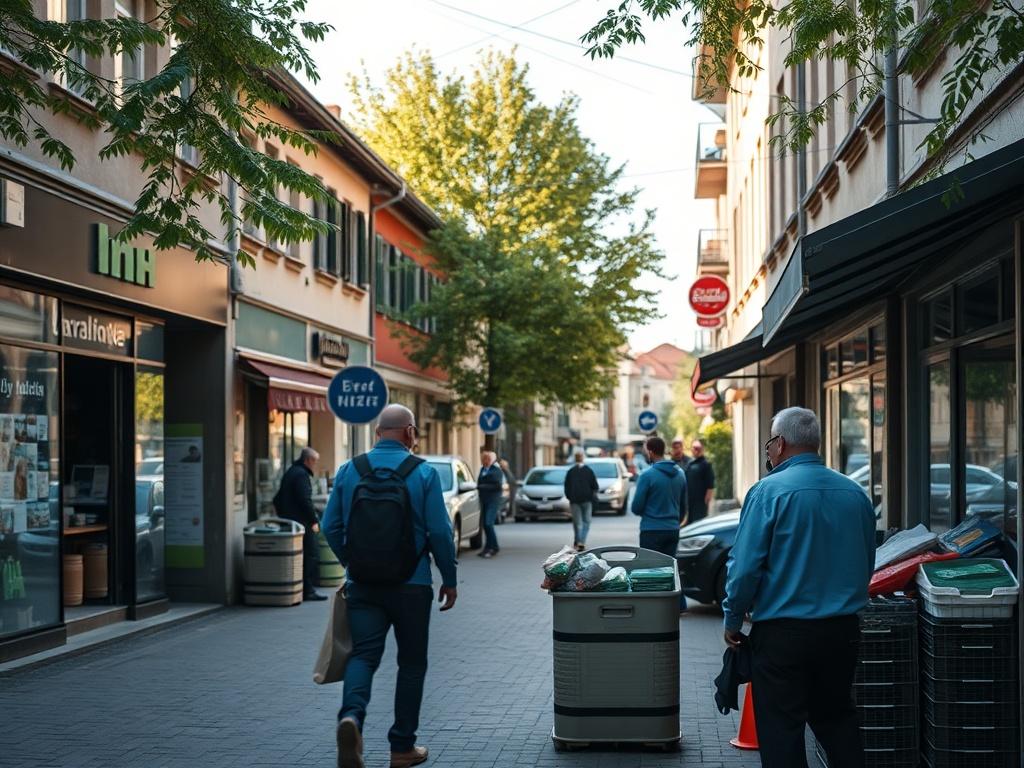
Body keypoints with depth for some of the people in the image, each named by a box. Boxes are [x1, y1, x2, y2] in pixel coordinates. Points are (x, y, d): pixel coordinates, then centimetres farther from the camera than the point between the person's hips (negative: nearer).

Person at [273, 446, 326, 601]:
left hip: (289, 521, 10)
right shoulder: (302, 475, -13)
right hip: (302, 523, -10)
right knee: (312, 554, -7)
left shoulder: (290, 473, 19)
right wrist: (314, 521, -15)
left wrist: (284, 517, 23)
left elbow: (278, 500, 23)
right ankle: (308, 591, -9)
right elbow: (305, 500, -21)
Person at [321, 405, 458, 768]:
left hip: (363, 584, 2)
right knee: (411, 662, 10)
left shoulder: (349, 470, 4)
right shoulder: (423, 473, -6)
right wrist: (449, 579, 4)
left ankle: (351, 715, -29)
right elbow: (439, 531, -8)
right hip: (411, 584, -2)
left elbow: (331, 527, 7)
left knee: (363, 655, 0)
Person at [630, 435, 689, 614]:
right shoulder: (679, 474, 5)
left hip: (652, 530, -6)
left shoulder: (648, 475, -14)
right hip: (673, 529, 6)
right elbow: (683, 505, 15)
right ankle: (679, 605, 13)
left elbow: (636, 508, -10)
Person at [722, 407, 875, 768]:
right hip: (843, 630, 5)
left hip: (783, 633, -5)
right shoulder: (855, 493, 4)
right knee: (836, 718, 20)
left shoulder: (769, 491, -13)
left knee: (781, 729, 4)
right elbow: (867, 564, 14)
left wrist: (733, 620, -1)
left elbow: (746, 565, -14)